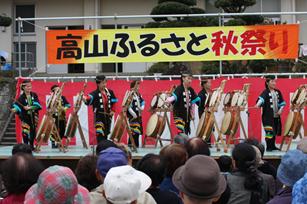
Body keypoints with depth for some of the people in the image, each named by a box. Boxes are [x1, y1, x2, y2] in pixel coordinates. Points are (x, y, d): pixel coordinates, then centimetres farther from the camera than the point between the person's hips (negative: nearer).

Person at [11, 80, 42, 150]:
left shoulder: (34, 95, 2)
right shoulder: (21, 97, -9)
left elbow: (37, 104, -8)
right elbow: (17, 104, -21)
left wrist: (30, 107, -22)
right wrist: (15, 109, -43)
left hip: (33, 116, 4)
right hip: (25, 116, -4)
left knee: (33, 131, 9)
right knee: (25, 131, -10)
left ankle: (32, 146, 23)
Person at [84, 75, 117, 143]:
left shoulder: (110, 92, 5)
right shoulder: (95, 93, -13)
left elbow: (114, 102, 18)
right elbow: (89, 98, -32)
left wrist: (113, 110, 8)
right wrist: (85, 98, -55)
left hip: (108, 115, 6)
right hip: (99, 116, -6)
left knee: (106, 133, 15)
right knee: (100, 133, -16)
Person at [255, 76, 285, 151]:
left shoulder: (278, 92, 11)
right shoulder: (266, 92, -8)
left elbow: (282, 102, 17)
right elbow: (261, 98, -27)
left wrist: (280, 109, 2)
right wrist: (258, 104, -46)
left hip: (276, 116, 6)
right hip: (268, 116, -6)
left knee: (275, 131, 12)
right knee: (269, 131, -9)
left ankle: (273, 146, 23)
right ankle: (268, 147, 0)